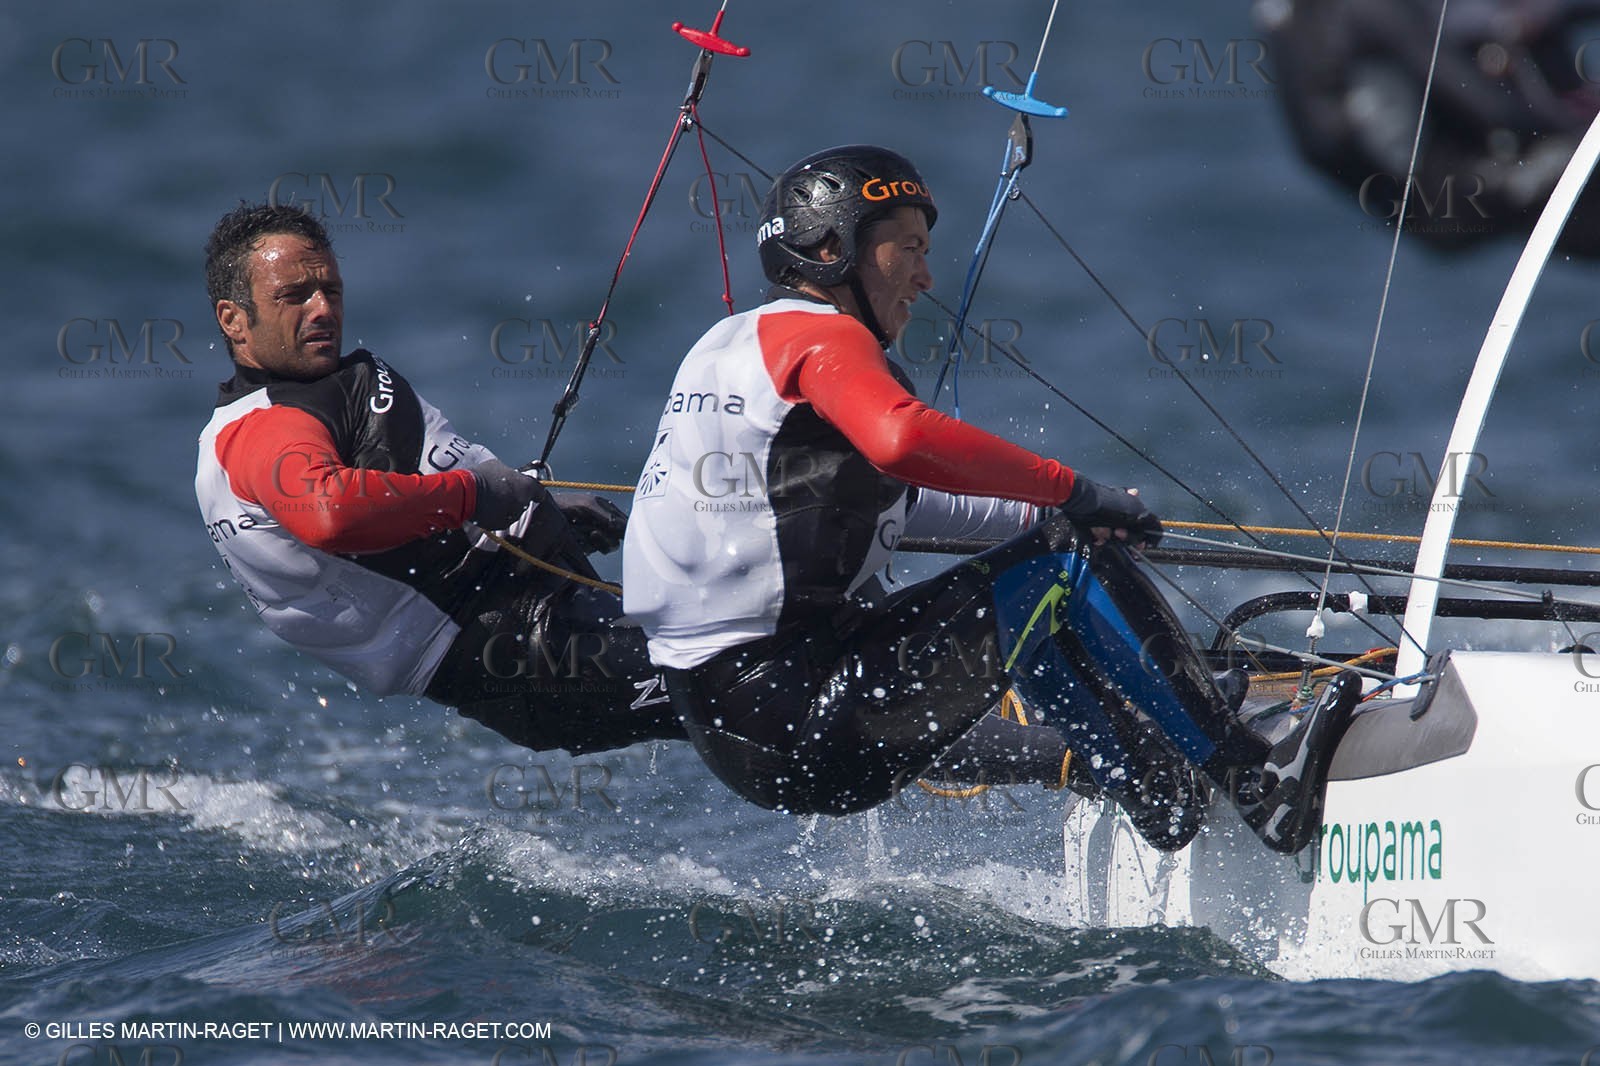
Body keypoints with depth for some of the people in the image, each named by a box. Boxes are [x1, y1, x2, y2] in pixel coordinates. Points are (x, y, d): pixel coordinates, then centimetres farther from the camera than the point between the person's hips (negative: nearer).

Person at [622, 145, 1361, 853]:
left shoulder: (728, 345, 22)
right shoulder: (822, 338, -6)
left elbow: (881, 496, 34)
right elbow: (902, 440, -29)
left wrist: (1043, 511, 31)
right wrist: (1072, 492, -21)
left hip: (727, 739, 10)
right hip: (799, 724, -10)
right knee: (1064, 568, -7)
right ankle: (1256, 782, -6)